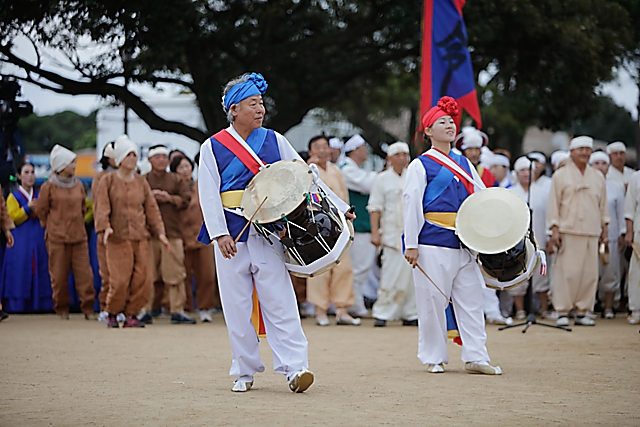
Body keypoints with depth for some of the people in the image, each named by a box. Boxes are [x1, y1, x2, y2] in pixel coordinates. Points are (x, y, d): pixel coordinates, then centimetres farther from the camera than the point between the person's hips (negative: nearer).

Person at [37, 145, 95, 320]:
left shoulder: (78, 185, 9)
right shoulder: (48, 187, -4)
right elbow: (41, 211, 5)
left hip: (79, 237, 3)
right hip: (57, 239, -3)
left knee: (85, 274, -4)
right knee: (59, 276, 2)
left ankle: (88, 308, 2)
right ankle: (62, 309, 16)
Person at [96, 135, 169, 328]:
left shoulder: (141, 182, 14)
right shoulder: (108, 180, 3)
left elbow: (152, 209, 14)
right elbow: (102, 207, -3)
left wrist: (160, 232, 6)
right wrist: (105, 227, -19)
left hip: (141, 238, 4)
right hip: (118, 239, -4)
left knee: (143, 280, -3)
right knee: (120, 281, -9)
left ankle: (131, 314, 11)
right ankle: (112, 313, 12)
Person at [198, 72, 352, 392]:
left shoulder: (274, 141, 9)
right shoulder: (213, 147, 4)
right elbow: (209, 195, -2)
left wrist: (338, 207, 3)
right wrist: (219, 233, -14)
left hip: (268, 233, 1)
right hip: (231, 236, -1)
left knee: (279, 300, -7)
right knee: (237, 306, 3)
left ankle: (294, 368, -10)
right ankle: (245, 371, 14)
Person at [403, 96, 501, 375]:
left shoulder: (464, 163, 17)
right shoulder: (420, 165, 0)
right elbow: (411, 205, -4)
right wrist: (411, 245, -10)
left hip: (464, 244, 5)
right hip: (433, 244, -5)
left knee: (470, 299, 3)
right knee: (433, 301, -1)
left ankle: (475, 357, 7)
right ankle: (434, 358, 10)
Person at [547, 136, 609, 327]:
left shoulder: (598, 177, 16)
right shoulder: (560, 175, 4)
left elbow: (603, 205, 20)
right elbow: (553, 204, 1)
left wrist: (604, 229, 15)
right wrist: (555, 229, -6)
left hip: (591, 233, 4)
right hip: (569, 232, -4)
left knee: (589, 273, 1)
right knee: (567, 272, -8)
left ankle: (582, 312, 8)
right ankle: (562, 312, -3)